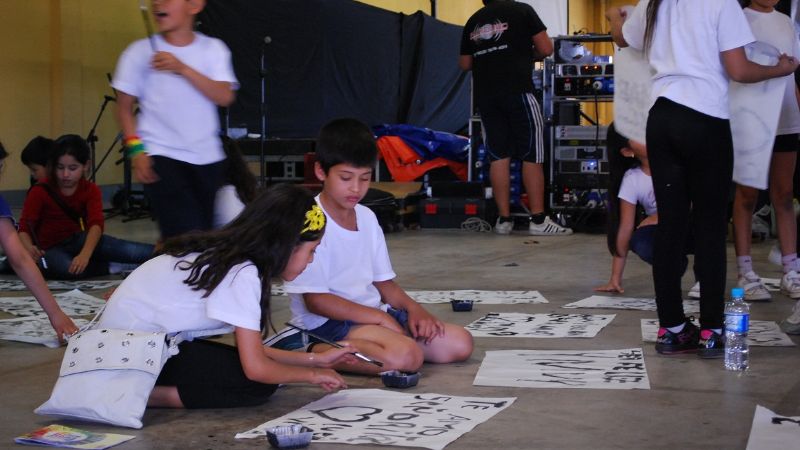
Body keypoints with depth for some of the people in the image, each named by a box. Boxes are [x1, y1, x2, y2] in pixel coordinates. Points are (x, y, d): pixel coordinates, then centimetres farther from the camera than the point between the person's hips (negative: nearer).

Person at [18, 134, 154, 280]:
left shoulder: (91, 190, -6)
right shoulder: (40, 191, -12)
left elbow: (96, 224, -24)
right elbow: (24, 228, -17)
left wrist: (85, 254, -44)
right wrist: (29, 249, -42)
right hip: (48, 249, -2)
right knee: (67, 269, -40)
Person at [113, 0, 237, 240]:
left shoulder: (213, 49, 2)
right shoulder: (140, 51, -2)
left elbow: (224, 97, -11)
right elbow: (124, 107, 4)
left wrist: (182, 68, -20)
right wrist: (136, 148, -9)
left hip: (208, 159, 3)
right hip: (161, 157, -3)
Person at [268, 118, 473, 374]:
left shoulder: (367, 218, 12)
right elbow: (315, 300, -16)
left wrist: (413, 308, -4)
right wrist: (379, 317, -18)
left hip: (373, 313, 9)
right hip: (327, 322, -9)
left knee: (459, 343, -3)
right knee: (406, 356, -32)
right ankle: (309, 352, -16)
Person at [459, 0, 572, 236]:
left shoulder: (473, 22, 14)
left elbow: (464, 64, 18)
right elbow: (546, 49, -1)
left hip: (485, 95, 5)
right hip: (517, 91, -4)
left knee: (499, 156, 6)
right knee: (532, 156, -1)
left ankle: (504, 219, 5)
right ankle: (538, 220, -3)